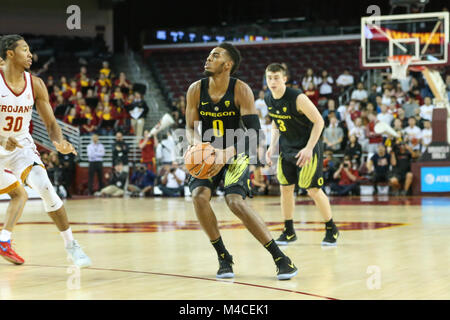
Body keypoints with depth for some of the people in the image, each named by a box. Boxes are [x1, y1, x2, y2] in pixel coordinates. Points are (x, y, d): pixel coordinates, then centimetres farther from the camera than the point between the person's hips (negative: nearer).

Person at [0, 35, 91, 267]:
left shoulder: (35, 84, -5)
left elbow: (50, 123, -3)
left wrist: (59, 142, -23)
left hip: (21, 145, 2)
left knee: (45, 188, -16)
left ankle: (71, 245, -9)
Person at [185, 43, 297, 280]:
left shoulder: (241, 90, -16)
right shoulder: (196, 90, -7)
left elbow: (254, 131, -21)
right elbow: (191, 128, -1)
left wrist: (226, 153, -34)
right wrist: (195, 143, -25)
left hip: (235, 155, -3)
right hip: (207, 156, 3)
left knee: (235, 201, -25)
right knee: (199, 196, -23)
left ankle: (280, 258, -16)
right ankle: (223, 258, -6)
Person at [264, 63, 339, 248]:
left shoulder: (297, 98, -24)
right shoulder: (269, 99, -2)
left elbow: (318, 121, -19)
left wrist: (308, 148, -24)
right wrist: (272, 146, 3)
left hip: (308, 148, -7)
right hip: (287, 148, 7)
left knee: (313, 190, -6)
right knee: (285, 188, 5)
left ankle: (331, 229, 10)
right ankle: (289, 231, 17)